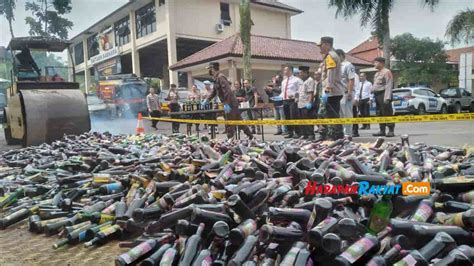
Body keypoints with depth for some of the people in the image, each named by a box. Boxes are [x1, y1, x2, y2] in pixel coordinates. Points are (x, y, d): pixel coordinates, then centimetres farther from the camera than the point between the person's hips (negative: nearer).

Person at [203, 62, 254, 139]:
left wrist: (226, 104, -27)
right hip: (233, 104, 10)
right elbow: (214, 92, 29)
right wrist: (207, 100, 25)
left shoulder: (220, 77, -14)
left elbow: (227, 91, -24)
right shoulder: (216, 78, 17)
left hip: (230, 104, -10)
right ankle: (250, 135, 20)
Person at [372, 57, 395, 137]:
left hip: (383, 95, -9)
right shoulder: (377, 73, 22)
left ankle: (391, 131, -7)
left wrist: (387, 97, -23)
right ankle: (382, 130, 15)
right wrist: (373, 96, 17)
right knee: (380, 114, 10)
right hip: (377, 95, 9)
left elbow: (389, 85, -15)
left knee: (387, 113, -9)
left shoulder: (387, 72, -7)